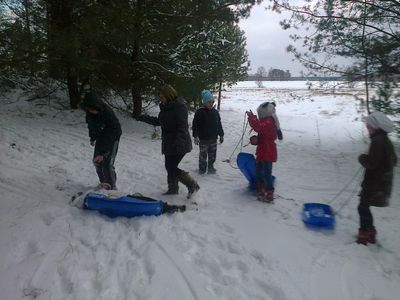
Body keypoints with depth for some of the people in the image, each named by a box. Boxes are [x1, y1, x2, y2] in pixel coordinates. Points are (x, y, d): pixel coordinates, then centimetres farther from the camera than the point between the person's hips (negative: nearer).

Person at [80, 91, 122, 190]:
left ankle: (112, 187, 3)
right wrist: (92, 138, 19)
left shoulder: (108, 113, -35)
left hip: (112, 137, -7)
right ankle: (104, 182, 28)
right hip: (100, 136, 7)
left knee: (107, 163, -12)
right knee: (97, 161, 9)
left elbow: (110, 135, -33)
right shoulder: (89, 112, -14)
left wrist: (102, 153, -33)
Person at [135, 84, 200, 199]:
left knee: (172, 168, -9)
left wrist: (179, 142, -36)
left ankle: (193, 185, 2)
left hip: (179, 145, -9)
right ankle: (173, 189, 31)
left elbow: (183, 127, -26)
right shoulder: (165, 107, 11)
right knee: (169, 166, 15)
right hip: (169, 143, 9)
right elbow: (158, 121, 25)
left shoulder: (180, 107, -17)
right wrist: (143, 118, 23)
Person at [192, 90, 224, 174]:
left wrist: (221, 135, 15)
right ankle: (202, 169, 22)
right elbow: (195, 125, -10)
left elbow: (219, 124, 14)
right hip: (203, 139, -4)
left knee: (212, 154, 13)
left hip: (213, 138, 5)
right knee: (203, 154, 6)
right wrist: (195, 136, -12)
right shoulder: (200, 112, -11)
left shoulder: (215, 112, 5)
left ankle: (211, 167, 29)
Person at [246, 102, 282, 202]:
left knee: (267, 174, -4)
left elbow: (259, 127, -38)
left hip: (268, 153, -11)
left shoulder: (269, 122, -20)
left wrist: (251, 117, -31)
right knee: (259, 172, 19)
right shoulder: (266, 121, 15)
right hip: (262, 152, 11)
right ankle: (261, 191, 32)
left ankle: (269, 195, 6)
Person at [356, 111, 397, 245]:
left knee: (363, 207, 0)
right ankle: (370, 233, 28)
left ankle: (364, 236, 9)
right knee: (365, 207, 19)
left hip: (375, 183, -10)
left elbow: (371, 163, -23)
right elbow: (393, 160, 21)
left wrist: (362, 158, -4)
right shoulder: (386, 141, 11)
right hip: (384, 182, 10)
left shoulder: (377, 141, -20)